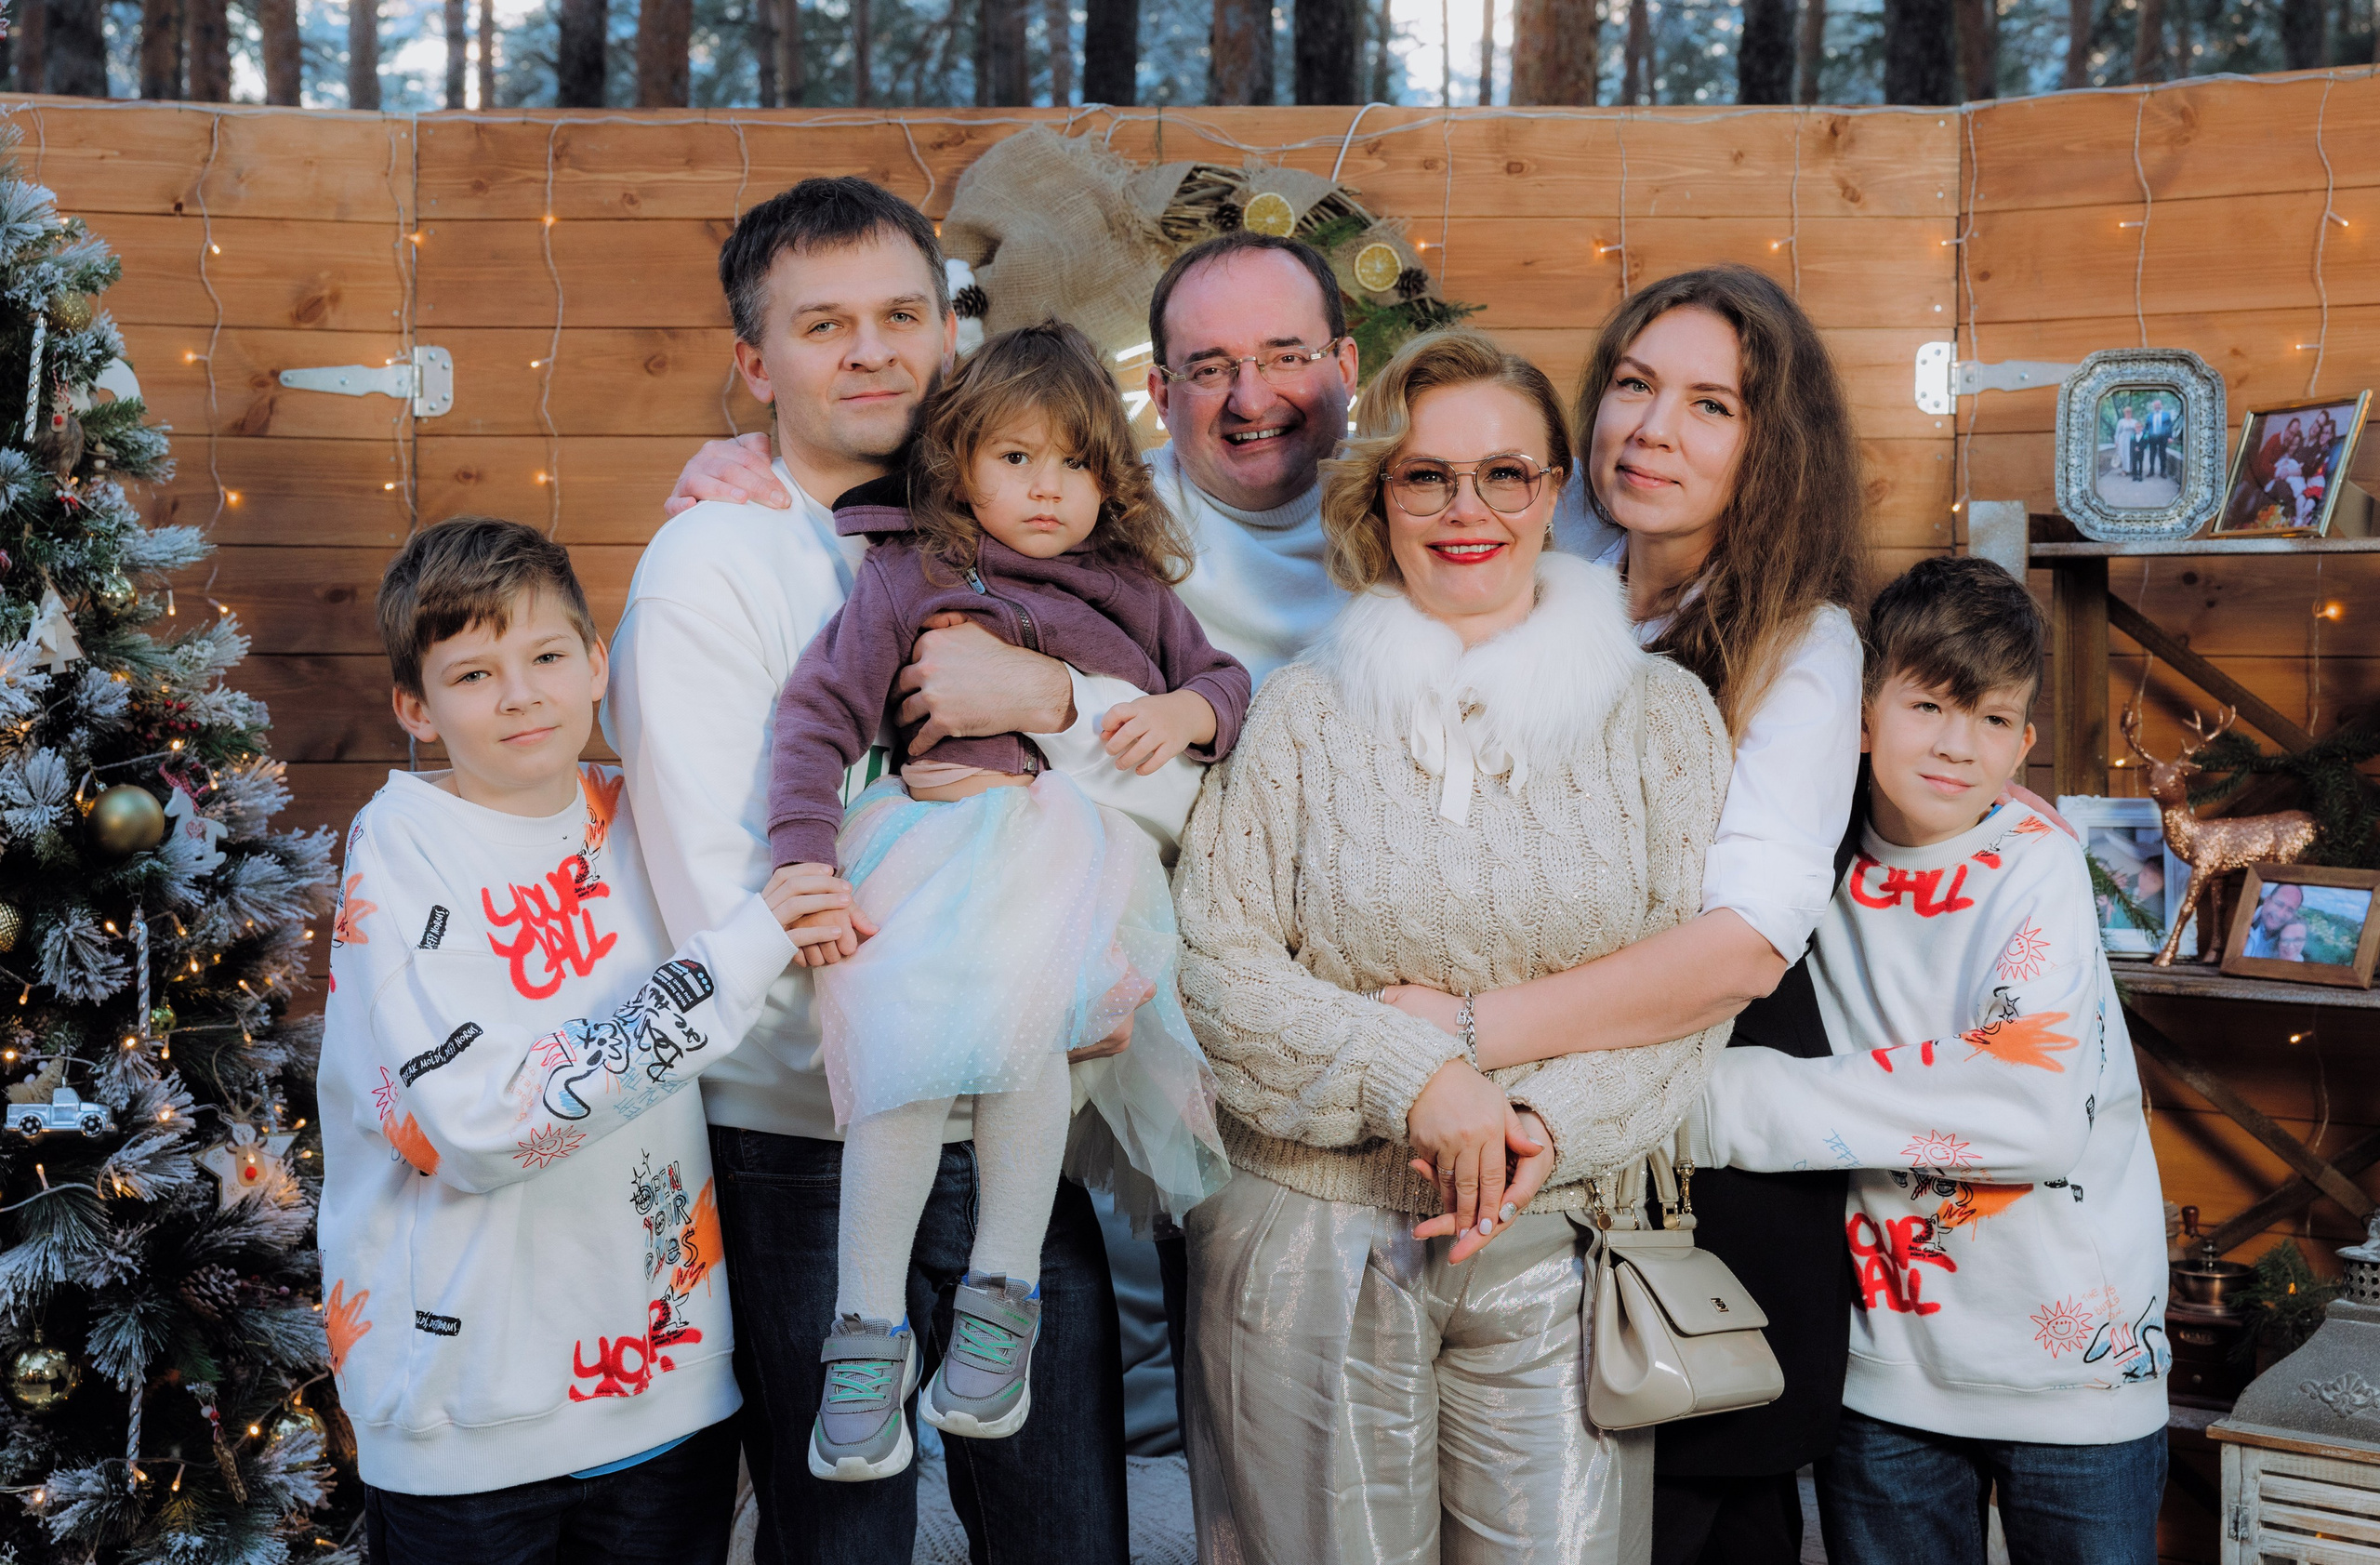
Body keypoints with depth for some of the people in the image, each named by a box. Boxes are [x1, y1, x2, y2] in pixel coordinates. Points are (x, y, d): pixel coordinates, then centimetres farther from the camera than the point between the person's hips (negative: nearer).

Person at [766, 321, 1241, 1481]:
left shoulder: (1134, 591, 23)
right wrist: (803, 863, -8)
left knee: (1021, 1014, -30)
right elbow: (818, 713, 5)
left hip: (1077, 849, 1)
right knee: (904, 1044, -24)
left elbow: (1228, 681, 30)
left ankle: (1002, 1299, -15)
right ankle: (868, 1331, -11)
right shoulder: (907, 577, 13)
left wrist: (1189, 710, 4)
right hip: (937, 843, 0)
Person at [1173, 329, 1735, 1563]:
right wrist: (1415, 1076, -16)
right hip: (1309, 1237, 0)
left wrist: (1550, 1126, -16)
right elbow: (1215, 959, -4)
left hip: (1557, 1239, 1)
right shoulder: (1302, 708, 3)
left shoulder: (1660, 713, 5)